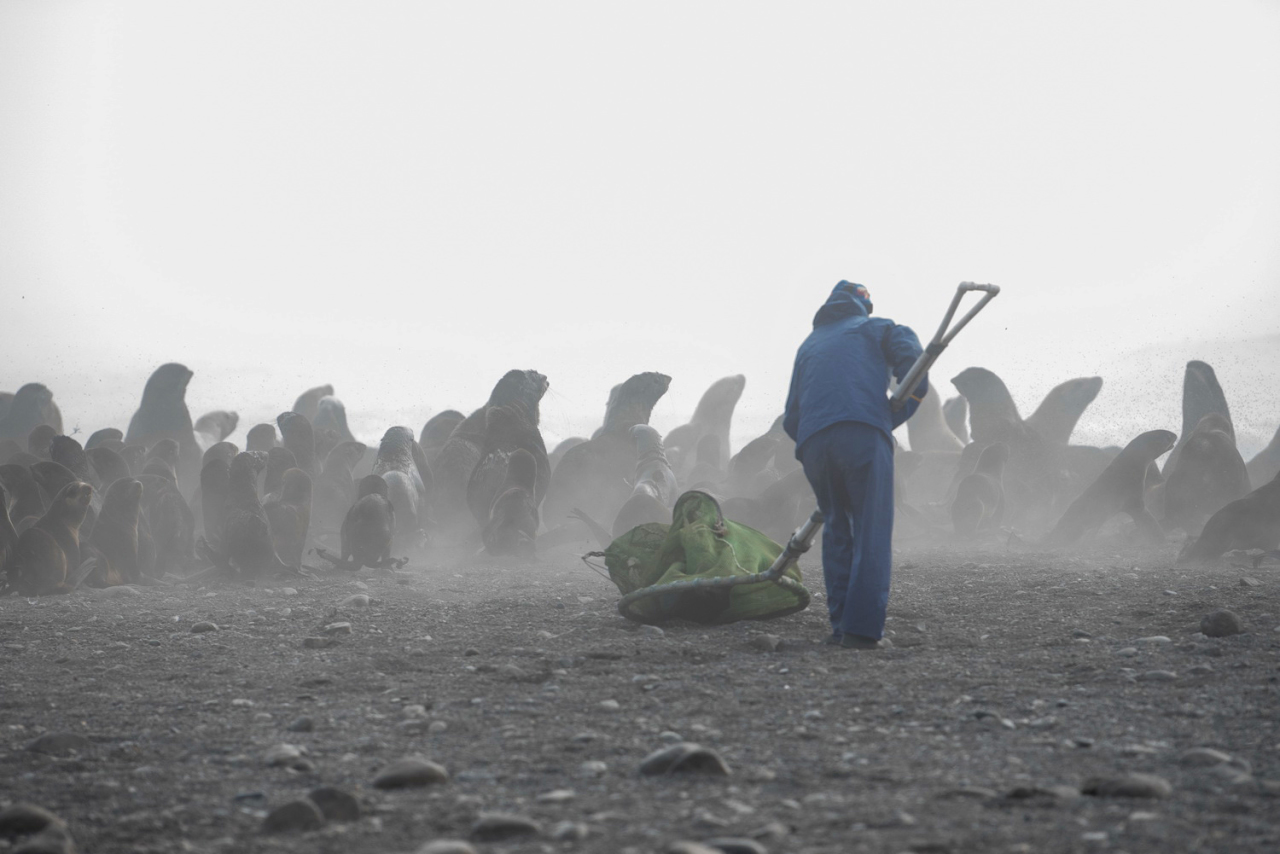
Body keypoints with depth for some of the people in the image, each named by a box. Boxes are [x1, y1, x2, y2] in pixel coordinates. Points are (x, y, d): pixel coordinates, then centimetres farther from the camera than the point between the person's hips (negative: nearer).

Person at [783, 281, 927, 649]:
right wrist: (890, 420, 11)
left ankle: (841, 624, 10)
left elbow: (791, 419, 27)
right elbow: (916, 379, 4)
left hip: (812, 443, 4)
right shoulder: (878, 329, 20)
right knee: (872, 532, -3)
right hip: (865, 435, -4)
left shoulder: (808, 346, 31)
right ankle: (863, 628, -14)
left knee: (836, 529, 17)